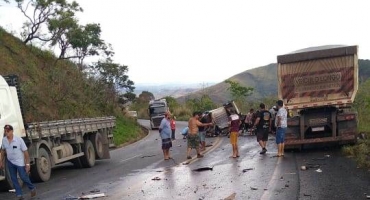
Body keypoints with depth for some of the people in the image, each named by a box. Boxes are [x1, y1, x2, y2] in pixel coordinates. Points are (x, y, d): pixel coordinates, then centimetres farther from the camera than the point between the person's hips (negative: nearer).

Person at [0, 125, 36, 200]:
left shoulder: (19, 140, -20)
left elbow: (25, 152, -16)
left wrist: (27, 164, -16)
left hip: (20, 162, -5)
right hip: (10, 162, 5)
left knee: (23, 177, -3)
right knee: (14, 179, 6)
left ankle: (32, 188, 23)